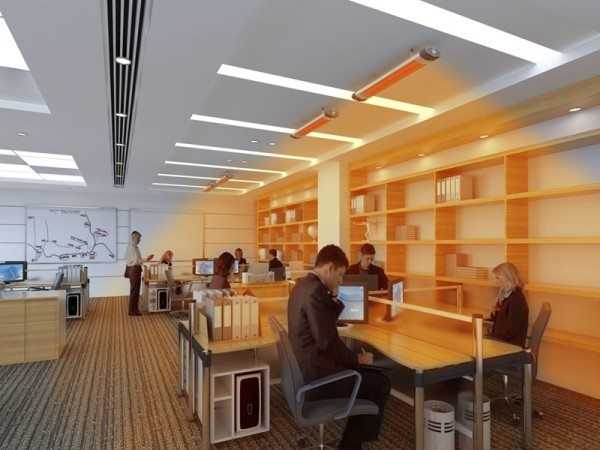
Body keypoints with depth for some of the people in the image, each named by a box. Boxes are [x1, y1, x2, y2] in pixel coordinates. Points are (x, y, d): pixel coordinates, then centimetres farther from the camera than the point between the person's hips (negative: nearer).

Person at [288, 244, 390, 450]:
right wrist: (358, 359, -10)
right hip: (315, 373, -10)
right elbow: (328, 342, -24)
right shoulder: (316, 291, -24)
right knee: (380, 383, 2)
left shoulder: (303, 285, 7)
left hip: (306, 366, 10)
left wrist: (333, 297, 3)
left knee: (368, 377, 19)